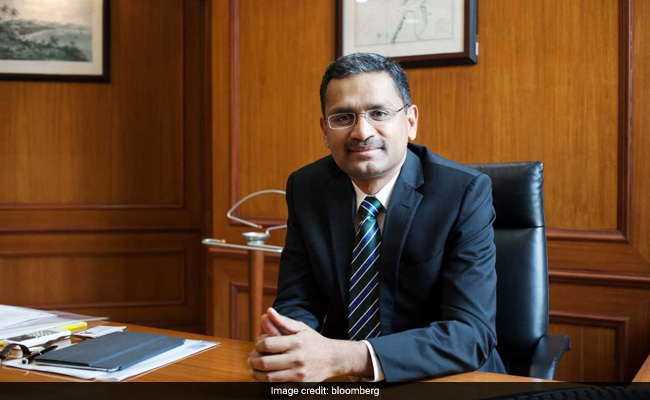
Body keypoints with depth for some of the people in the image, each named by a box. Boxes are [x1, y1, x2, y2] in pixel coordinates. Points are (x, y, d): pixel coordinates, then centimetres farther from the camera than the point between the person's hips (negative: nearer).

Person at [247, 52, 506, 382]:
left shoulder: (466, 193, -15)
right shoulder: (306, 188, -3)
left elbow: (472, 334, -21)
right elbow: (297, 302, -1)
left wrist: (344, 357, -33)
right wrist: (279, 346, -24)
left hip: (449, 382, -3)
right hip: (343, 382, 3)